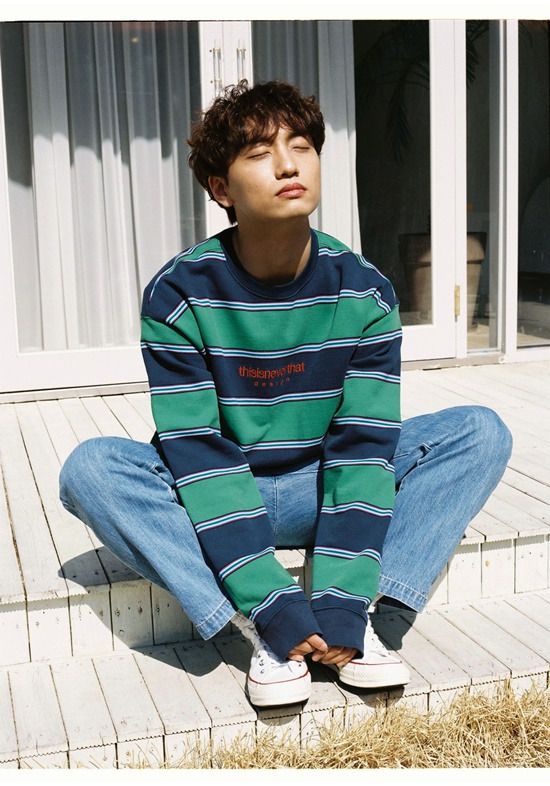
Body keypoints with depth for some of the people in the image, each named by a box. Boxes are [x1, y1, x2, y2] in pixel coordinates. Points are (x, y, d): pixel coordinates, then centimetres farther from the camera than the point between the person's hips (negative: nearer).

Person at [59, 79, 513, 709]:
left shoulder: (364, 291, -12)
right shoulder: (178, 293, -17)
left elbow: (363, 444, -17)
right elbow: (196, 452, -22)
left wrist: (341, 604, -27)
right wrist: (272, 607, -30)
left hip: (321, 489, 2)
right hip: (215, 501, -1)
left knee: (481, 433, -16)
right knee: (90, 468, -29)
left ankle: (364, 617, -23)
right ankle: (259, 630, -26)